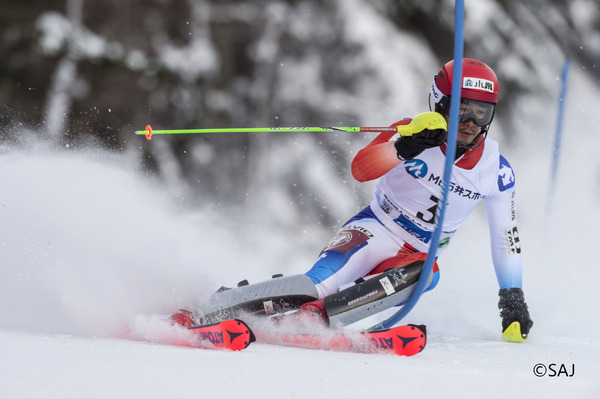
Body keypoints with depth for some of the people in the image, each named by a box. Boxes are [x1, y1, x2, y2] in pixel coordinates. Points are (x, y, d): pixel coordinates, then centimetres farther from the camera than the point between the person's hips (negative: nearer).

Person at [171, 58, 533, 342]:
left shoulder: (496, 171, -1)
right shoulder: (413, 131, -9)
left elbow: (506, 237, 11)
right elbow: (361, 169, -24)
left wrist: (514, 298, 9)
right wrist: (405, 145, -41)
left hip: (418, 256, 3)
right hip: (375, 230, -3)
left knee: (424, 275, -36)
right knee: (325, 280, -34)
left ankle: (316, 315, -47)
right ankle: (205, 313, -42)